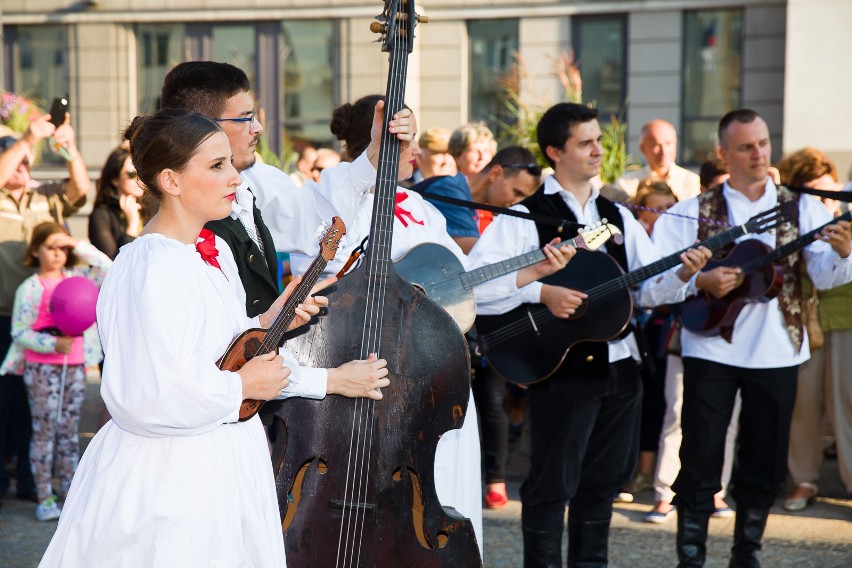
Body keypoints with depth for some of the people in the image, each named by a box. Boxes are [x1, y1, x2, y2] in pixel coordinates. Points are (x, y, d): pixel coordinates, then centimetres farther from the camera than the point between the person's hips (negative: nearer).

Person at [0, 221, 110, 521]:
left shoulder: (76, 278, 7)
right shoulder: (30, 288, -5)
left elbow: (107, 268, 1)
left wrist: (79, 247, -5)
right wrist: (53, 344, -19)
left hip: (74, 365, 4)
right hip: (42, 367, -4)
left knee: (69, 431, 9)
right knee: (44, 431, -1)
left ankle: (69, 492, 15)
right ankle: (44, 498, 2)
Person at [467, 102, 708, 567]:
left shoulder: (618, 217, 12)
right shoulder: (526, 216, -8)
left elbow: (647, 287, 9)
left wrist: (681, 274, -10)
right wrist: (541, 292, -25)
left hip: (618, 367, 6)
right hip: (560, 369, -6)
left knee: (603, 480, 15)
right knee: (552, 484, 0)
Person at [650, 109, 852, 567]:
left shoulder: (801, 209, 5)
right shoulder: (694, 213, 1)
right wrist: (701, 281, -22)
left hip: (777, 353, 2)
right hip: (711, 349, -2)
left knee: (765, 465, 10)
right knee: (700, 461, 0)